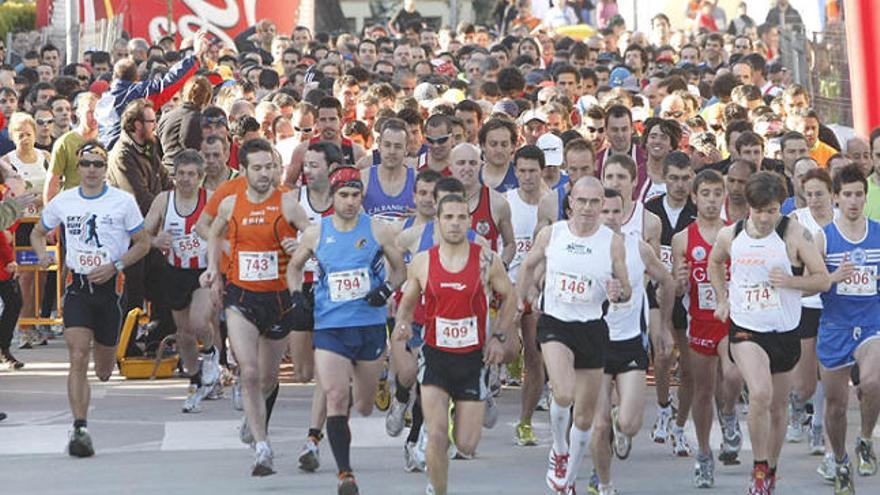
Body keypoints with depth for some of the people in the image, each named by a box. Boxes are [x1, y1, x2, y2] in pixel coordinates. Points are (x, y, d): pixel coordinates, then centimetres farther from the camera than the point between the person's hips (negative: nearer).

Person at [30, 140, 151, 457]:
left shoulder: (123, 202, -3)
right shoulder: (62, 202, 4)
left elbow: (143, 243, 3)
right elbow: (38, 233, 19)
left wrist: (115, 266, -12)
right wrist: (42, 254, -3)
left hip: (110, 286, 0)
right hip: (77, 287, 0)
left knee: (104, 371, 11)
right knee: (78, 358, -17)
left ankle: (106, 362, 50)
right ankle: (80, 429, -18)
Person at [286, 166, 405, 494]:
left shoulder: (376, 230, 0)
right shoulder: (316, 233, 2)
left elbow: (399, 268, 9)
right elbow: (295, 266, 18)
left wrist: (387, 289, -10)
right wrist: (296, 295, 1)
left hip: (371, 325, 1)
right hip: (329, 327, -1)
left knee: (365, 406, 13)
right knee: (335, 398, -15)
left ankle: (359, 390, 53)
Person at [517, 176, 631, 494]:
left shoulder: (613, 242, -3)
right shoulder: (550, 234, -2)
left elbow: (625, 290, 3)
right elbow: (528, 266, 15)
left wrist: (618, 294, -19)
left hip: (592, 328, 1)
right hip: (555, 324, -1)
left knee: (585, 415, 8)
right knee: (563, 394, -26)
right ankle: (559, 451, 4)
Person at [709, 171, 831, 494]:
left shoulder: (795, 234, -9)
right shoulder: (730, 236, -1)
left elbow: (823, 280, -6)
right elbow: (714, 263, 23)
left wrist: (791, 281, -22)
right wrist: (722, 299, 13)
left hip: (784, 332, 0)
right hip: (746, 330, 0)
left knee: (777, 408, 11)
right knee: (760, 394, -24)